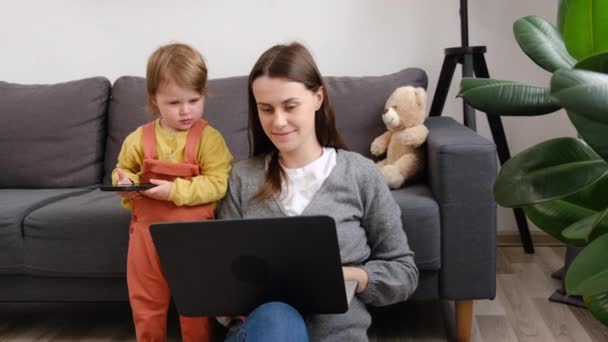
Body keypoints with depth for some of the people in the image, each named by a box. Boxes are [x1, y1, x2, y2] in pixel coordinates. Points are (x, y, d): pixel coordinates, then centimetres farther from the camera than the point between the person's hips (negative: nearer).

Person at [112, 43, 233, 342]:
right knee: (145, 303, 18)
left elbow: (217, 183, -18)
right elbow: (122, 169, 13)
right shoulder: (139, 138, -1)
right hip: (147, 232, 3)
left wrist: (174, 191, -26)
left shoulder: (209, 138, -11)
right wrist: (125, 182, -10)